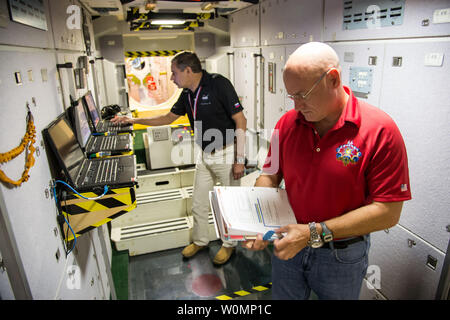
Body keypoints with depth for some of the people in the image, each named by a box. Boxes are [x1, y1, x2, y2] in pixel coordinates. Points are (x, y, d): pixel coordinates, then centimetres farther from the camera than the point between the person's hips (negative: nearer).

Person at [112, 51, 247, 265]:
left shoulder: (218, 84, -17)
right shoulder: (187, 94, 5)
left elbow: (240, 121, -18)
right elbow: (169, 117, 19)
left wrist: (239, 160, -20)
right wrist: (133, 120, 17)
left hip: (226, 153, -7)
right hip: (204, 155, 7)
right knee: (198, 204, 15)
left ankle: (229, 244, 30)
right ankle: (200, 241, 38)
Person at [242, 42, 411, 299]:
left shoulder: (381, 130, -19)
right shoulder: (288, 122, -7)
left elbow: (388, 212, -20)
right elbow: (270, 175, 1)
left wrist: (315, 233, -26)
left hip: (342, 256, -3)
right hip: (288, 245, 3)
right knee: (283, 295, 24)